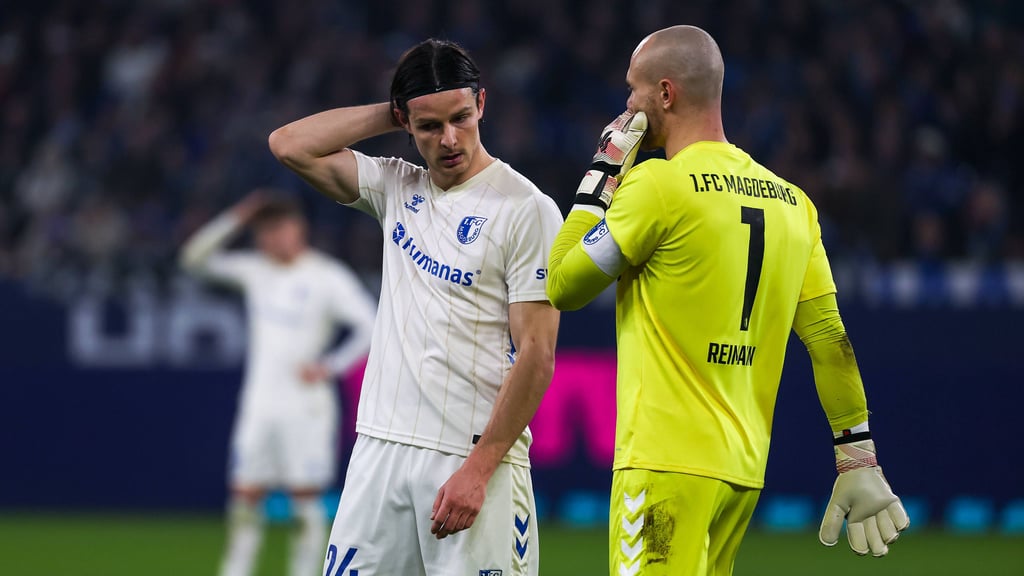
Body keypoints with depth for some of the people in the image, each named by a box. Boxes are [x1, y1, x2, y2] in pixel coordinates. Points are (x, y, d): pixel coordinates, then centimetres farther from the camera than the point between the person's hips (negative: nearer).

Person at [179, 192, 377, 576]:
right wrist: (234, 220, -4)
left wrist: (329, 367, -14)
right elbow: (195, 258, 6)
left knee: (306, 498, -3)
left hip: (305, 406, -5)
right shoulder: (254, 270, 8)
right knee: (245, 497, 2)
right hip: (259, 404, 5)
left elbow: (370, 327, -10)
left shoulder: (328, 277, -6)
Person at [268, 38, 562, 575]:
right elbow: (290, 145, 9)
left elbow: (537, 354, -10)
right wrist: (392, 111, 5)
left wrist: (478, 469, -16)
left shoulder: (527, 209, -6)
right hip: (380, 449, 5)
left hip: (474, 455, -5)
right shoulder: (397, 188, 13)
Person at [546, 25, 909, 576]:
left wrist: (602, 174, 7)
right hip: (744, 470, 8)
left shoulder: (658, 184, -9)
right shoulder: (790, 201, 12)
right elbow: (829, 337, 10)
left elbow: (561, 286, -1)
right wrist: (859, 462, 12)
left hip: (668, 466, -8)